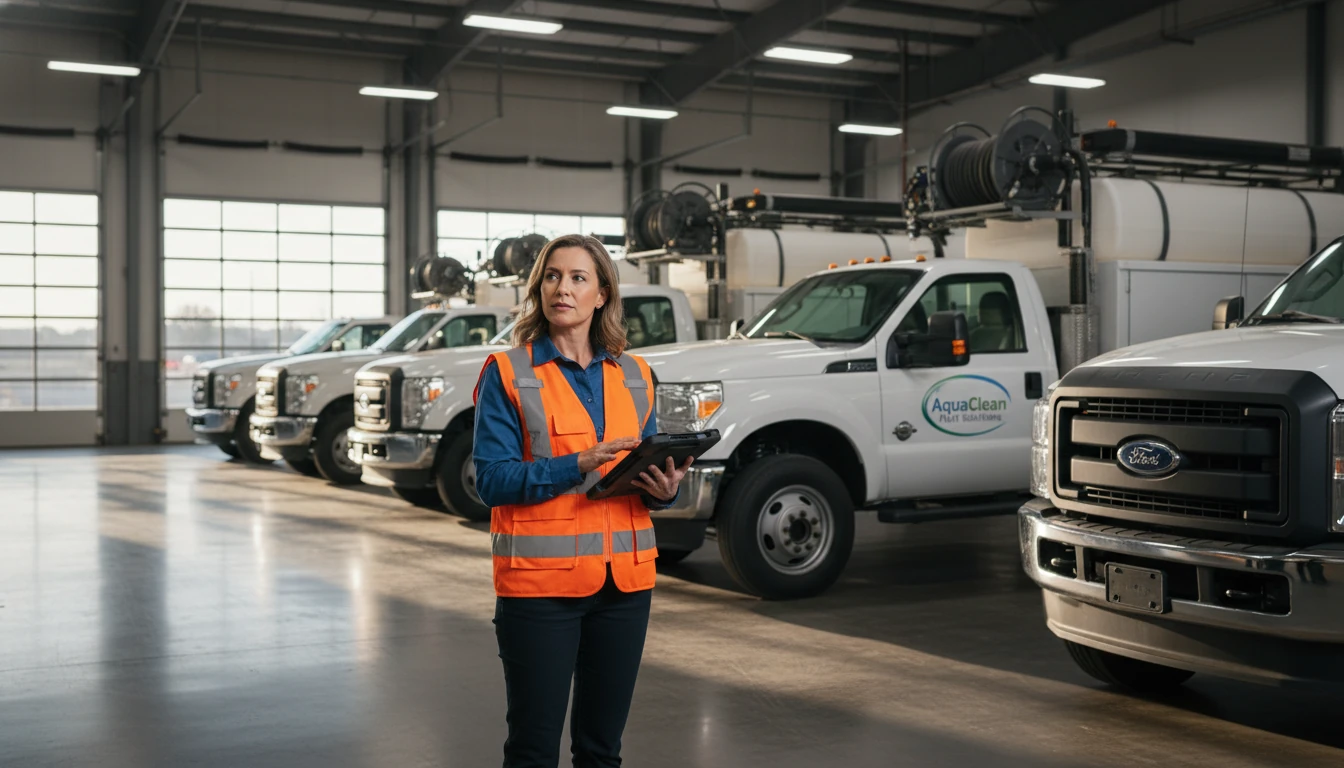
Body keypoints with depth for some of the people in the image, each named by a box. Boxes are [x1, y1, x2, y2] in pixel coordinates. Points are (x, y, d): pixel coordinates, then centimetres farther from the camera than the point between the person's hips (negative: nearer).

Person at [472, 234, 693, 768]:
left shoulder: (634, 376, 10)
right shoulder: (507, 374, -3)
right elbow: (491, 481, -10)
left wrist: (663, 489, -8)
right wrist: (578, 467, -22)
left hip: (624, 579, 4)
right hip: (539, 581, -4)